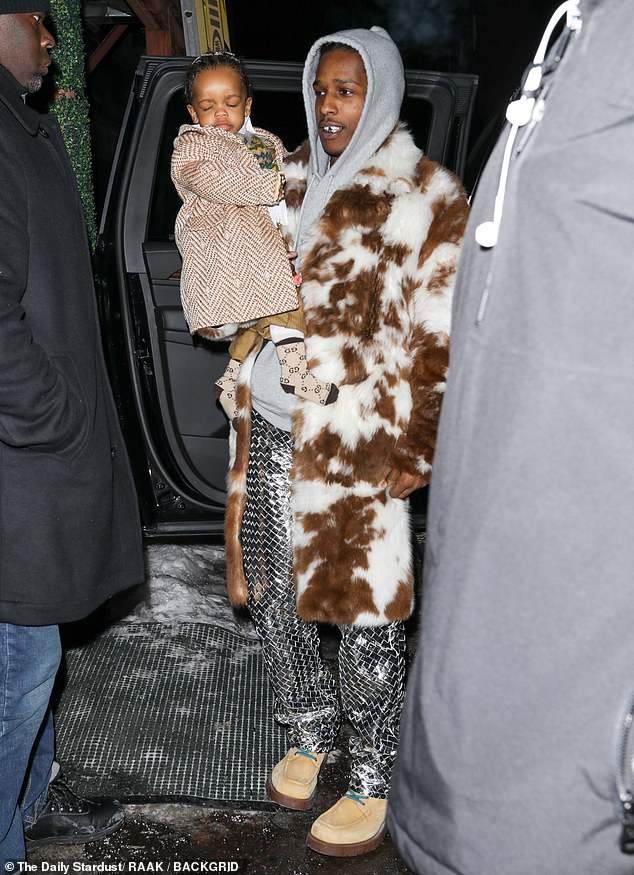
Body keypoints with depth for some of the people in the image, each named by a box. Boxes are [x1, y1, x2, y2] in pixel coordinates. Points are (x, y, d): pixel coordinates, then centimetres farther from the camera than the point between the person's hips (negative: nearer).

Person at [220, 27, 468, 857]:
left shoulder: (426, 197, -5)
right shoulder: (288, 180, 12)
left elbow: (440, 341, -7)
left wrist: (406, 450, -10)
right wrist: (243, 397, 11)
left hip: (354, 442, -6)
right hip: (269, 428, 6)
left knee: (365, 610, 4)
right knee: (272, 595, 15)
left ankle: (375, 783, 23)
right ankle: (309, 735, 38)